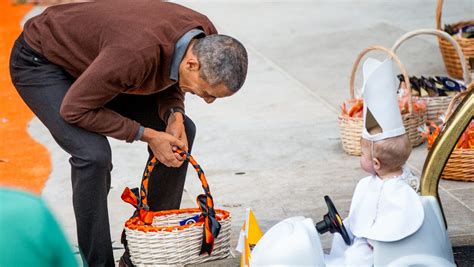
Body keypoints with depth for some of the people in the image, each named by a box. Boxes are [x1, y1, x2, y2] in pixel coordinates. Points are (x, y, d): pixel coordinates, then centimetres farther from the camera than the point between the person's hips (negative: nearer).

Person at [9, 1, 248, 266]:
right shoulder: (138, 53, -42)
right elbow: (74, 109, -29)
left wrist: (174, 115, -17)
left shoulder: (206, 39, -18)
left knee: (182, 131, 2)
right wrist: (146, 135, -26)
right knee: (94, 154, -29)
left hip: (93, 57, 8)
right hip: (40, 62, -8)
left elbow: (170, 80, 4)